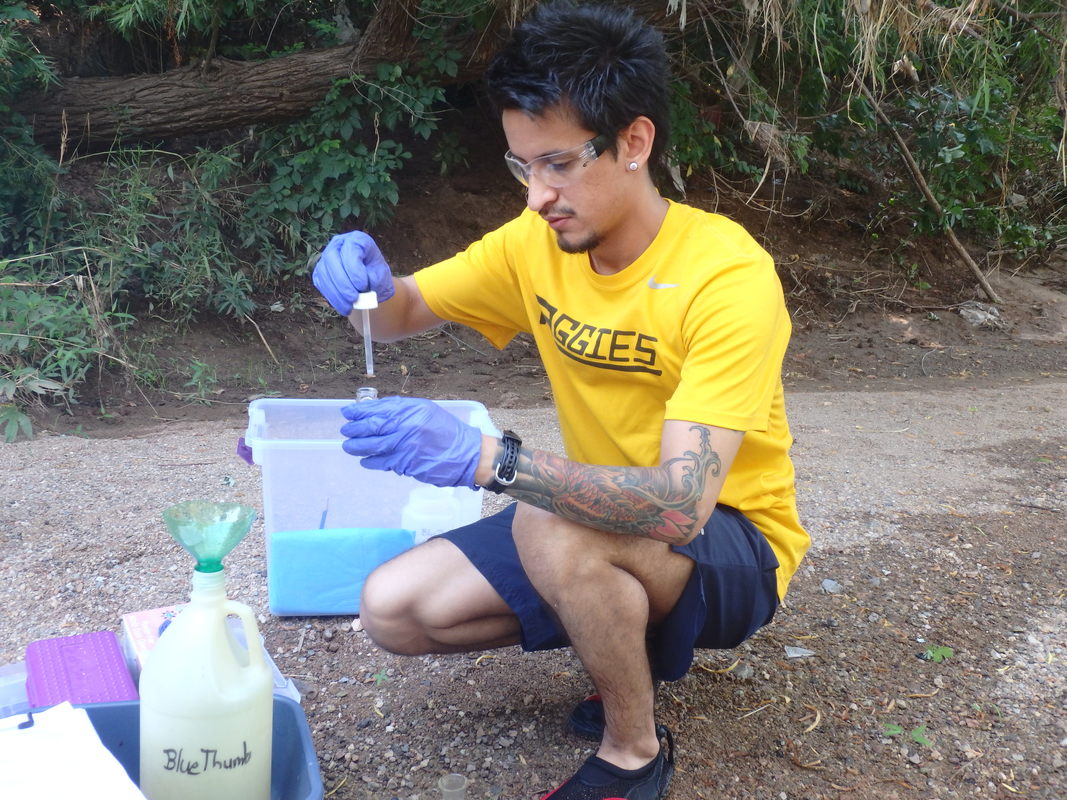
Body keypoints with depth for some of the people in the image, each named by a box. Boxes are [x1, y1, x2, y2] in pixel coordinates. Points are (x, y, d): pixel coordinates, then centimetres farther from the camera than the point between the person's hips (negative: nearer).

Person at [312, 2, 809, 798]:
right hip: (604, 521, 6)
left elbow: (681, 505, -37)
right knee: (395, 608, -7)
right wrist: (366, 280, -22)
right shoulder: (537, 243, -8)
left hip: (731, 546, -6)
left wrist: (487, 458, -48)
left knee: (554, 528, -36)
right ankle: (628, 637, 11)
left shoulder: (729, 277, -28)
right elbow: (403, 313, 3)